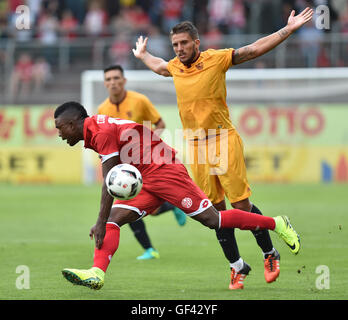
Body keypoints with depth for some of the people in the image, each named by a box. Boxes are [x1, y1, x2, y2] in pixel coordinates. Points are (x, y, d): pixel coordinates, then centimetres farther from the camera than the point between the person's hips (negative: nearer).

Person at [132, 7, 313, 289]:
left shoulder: (216, 59, -5)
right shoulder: (174, 67, 9)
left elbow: (254, 49, -3)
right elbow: (158, 65, 34)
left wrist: (289, 29, -6)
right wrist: (142, 55, 50)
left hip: (223, 140, -4)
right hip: (196, 146, 4)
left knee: (242, 205, -7)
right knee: (216, 211, 5)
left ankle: (270, 255, 14)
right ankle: (237, 266, 16)